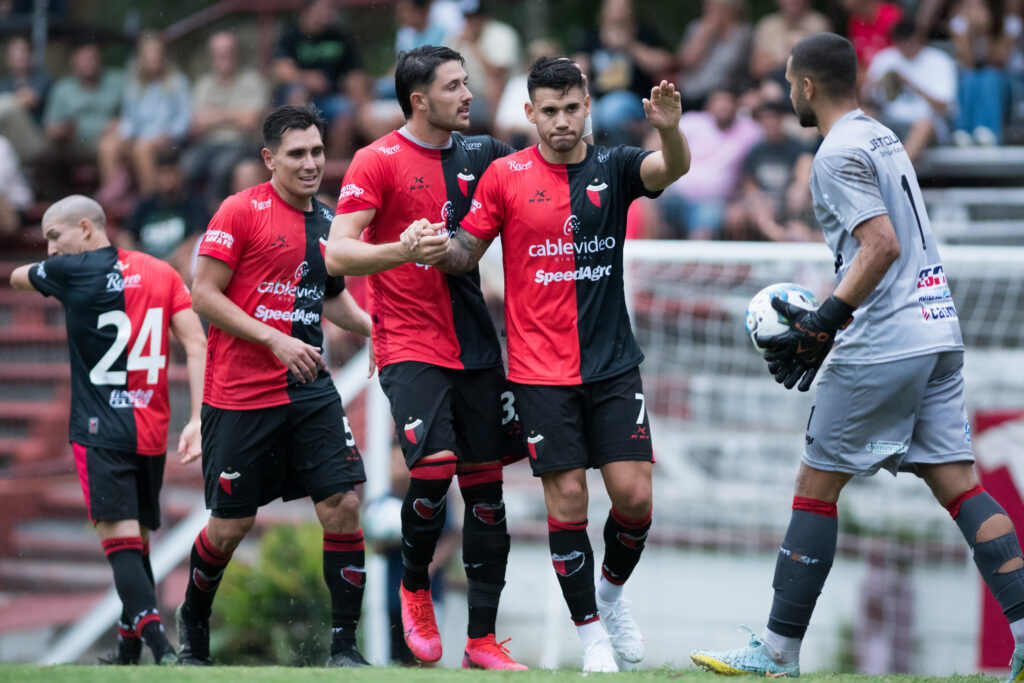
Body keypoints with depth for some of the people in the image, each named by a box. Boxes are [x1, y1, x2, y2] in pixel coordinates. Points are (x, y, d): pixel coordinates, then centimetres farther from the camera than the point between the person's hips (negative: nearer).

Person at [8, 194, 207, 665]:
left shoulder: (71, 271, -2)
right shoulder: (163, 273, 10)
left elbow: (17, 277, 19)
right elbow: (195, 344, 2)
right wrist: (198, 418, -1)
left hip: (101, 430, -6)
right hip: (152, 432, 6)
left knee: (120, 541, -13)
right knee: (137, 542, 15)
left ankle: (160, 645, -28)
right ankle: (129, 650, 23)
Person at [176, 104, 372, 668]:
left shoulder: (328, 221, 11)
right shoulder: (241, 211, -8)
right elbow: (204, 295, -11)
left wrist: (373, 325, 10)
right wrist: (275, 340, -18)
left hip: (310, 390, 5)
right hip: (240, 394, -5)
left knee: (342, 505, -9)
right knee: (231, 525, 3)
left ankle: (344, 646, -2)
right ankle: (193, 622, 31)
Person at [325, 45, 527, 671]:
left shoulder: (479, 154, 10)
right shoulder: (378, 162, -5)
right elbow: (338, 255, -11)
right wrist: (404, 250, -27)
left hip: (475, 347, 5)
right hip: (410, 346, -5)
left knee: (485, 485, 3)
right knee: (434, 470, -22)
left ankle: (482, 640, 11)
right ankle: (415, 585, 8)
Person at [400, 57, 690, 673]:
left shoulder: (612, 167, 2)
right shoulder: (507, 175, 0)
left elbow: (674, 168, -17)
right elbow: (470, 251, 7)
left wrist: (670, 129, -39)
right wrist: (442, 248, -16)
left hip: (613, 363, 1)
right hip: (540, 369, -1)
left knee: (634, 494, -5)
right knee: (567, 497, -4)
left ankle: (613, 591, 24)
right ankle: (592, 634, 8)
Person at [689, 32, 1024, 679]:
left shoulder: (839, 153, -10)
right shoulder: (882, 136, 19)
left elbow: (882, 246, -20)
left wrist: (824, 322, -19)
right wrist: (822, 328, 26)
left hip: (882, 346, -9)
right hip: (937, 331, 9)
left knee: (816, 486, 1)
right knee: (958, 485, 3)